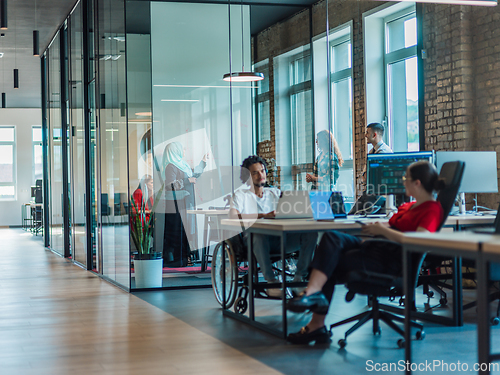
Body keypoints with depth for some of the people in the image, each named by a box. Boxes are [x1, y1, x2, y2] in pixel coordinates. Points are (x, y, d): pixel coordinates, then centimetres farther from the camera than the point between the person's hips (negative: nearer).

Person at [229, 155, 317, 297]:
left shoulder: (275, 193, 25)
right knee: (259, 234, -41)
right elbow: (233, 216, -10)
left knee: (311, 232, -21)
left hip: (279, 239, 4)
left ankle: (299, 278, -21)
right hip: (256, 241, -4)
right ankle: (271, 281, -31)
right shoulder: (241, 195, 11)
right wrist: (263, 215, -22)